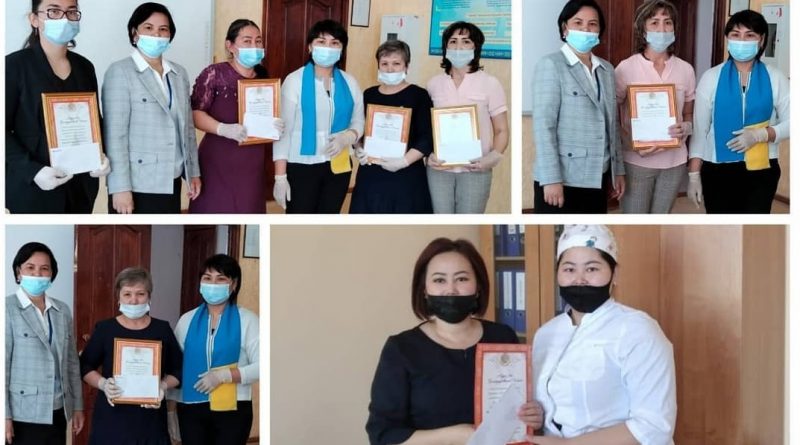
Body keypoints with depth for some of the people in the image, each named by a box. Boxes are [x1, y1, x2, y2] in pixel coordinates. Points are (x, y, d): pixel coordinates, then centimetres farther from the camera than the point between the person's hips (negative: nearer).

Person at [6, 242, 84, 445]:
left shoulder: (63, 310, 10)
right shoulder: (8, 309, -6)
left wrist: (77, 405, 12)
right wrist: (5, 415, -13)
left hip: (58, 412, 5)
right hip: (24, 415, -5)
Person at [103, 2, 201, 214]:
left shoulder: (179, 73, 12)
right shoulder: (120, 72, -7)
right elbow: (115, 134, -12)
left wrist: (193, 172, 14)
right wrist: (120, 187, -16)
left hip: (170, 182, 6)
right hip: (137, 185, -6)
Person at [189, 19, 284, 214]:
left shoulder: (264, 78, 11)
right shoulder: (214, 74, -5)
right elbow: (195, 113, -10)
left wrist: (277, 126, -4)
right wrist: (224, 129, -25)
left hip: (252, 163, 5)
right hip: (218, 162, -5)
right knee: (215, 212, -6)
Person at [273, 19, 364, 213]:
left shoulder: (349, 83, 4)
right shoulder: (295, 80, -9)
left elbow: (358, 121, 10)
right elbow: (283, 130, -9)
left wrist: (347, 137, -14)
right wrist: (280, 176, -12)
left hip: (338, 167, 4)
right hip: (301, 166, -4)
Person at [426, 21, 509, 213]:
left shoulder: (490, 83, 1)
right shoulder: (433, 84, 8)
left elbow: (501, 131, 2)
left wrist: (492, 158, -15)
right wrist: (428, 154, -6)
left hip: (474, 170, -2)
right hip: (439, 169, 2)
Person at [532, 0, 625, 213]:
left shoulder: (606, 69, 13)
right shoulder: (551, 65, -5)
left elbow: (612, 124, 17)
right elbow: (543, 124, -12)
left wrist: (618, 170, 13)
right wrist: (551, 179, -18)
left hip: (597, 177, 6)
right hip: (562, 178, -6)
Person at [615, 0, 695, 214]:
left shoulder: (685, 70, 3)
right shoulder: (626, 68, -6)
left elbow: (690, 115, 13)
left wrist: (685, 128, -11)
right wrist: (634, 144, -20)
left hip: (674, 161, 3)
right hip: (636, 162, -3)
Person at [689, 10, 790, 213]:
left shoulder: (775, 78, 0)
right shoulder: (712, 78, 0)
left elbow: (790, 124, 1)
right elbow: (699, 130, 1)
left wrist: (760, 135, -16)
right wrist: (693, 175, -3)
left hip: (761, 170, 0)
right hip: (718, 170, 0)